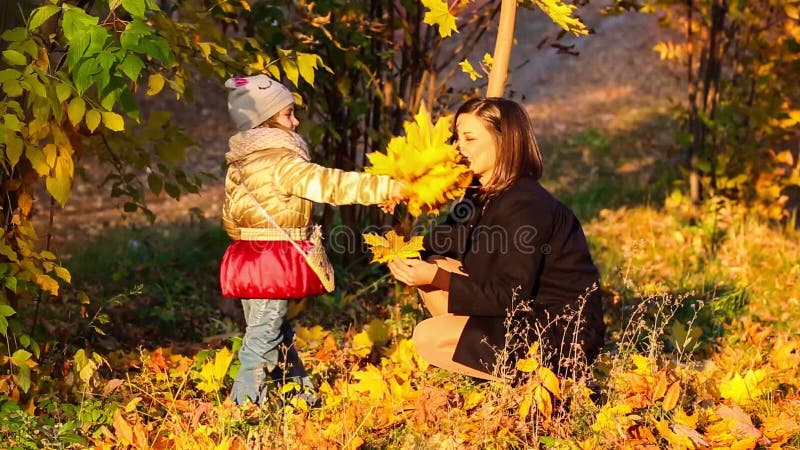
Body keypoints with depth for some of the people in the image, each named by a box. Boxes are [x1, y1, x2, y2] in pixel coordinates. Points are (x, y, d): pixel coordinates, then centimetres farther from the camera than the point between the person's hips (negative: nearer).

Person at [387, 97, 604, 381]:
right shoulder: (482, 195, 7)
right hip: (527, 318, 10)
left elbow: (510, 297, -24)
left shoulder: (524, 206, -21)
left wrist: (437, 279, -25)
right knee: (434, 264, 5)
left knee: (430, 338, -16)